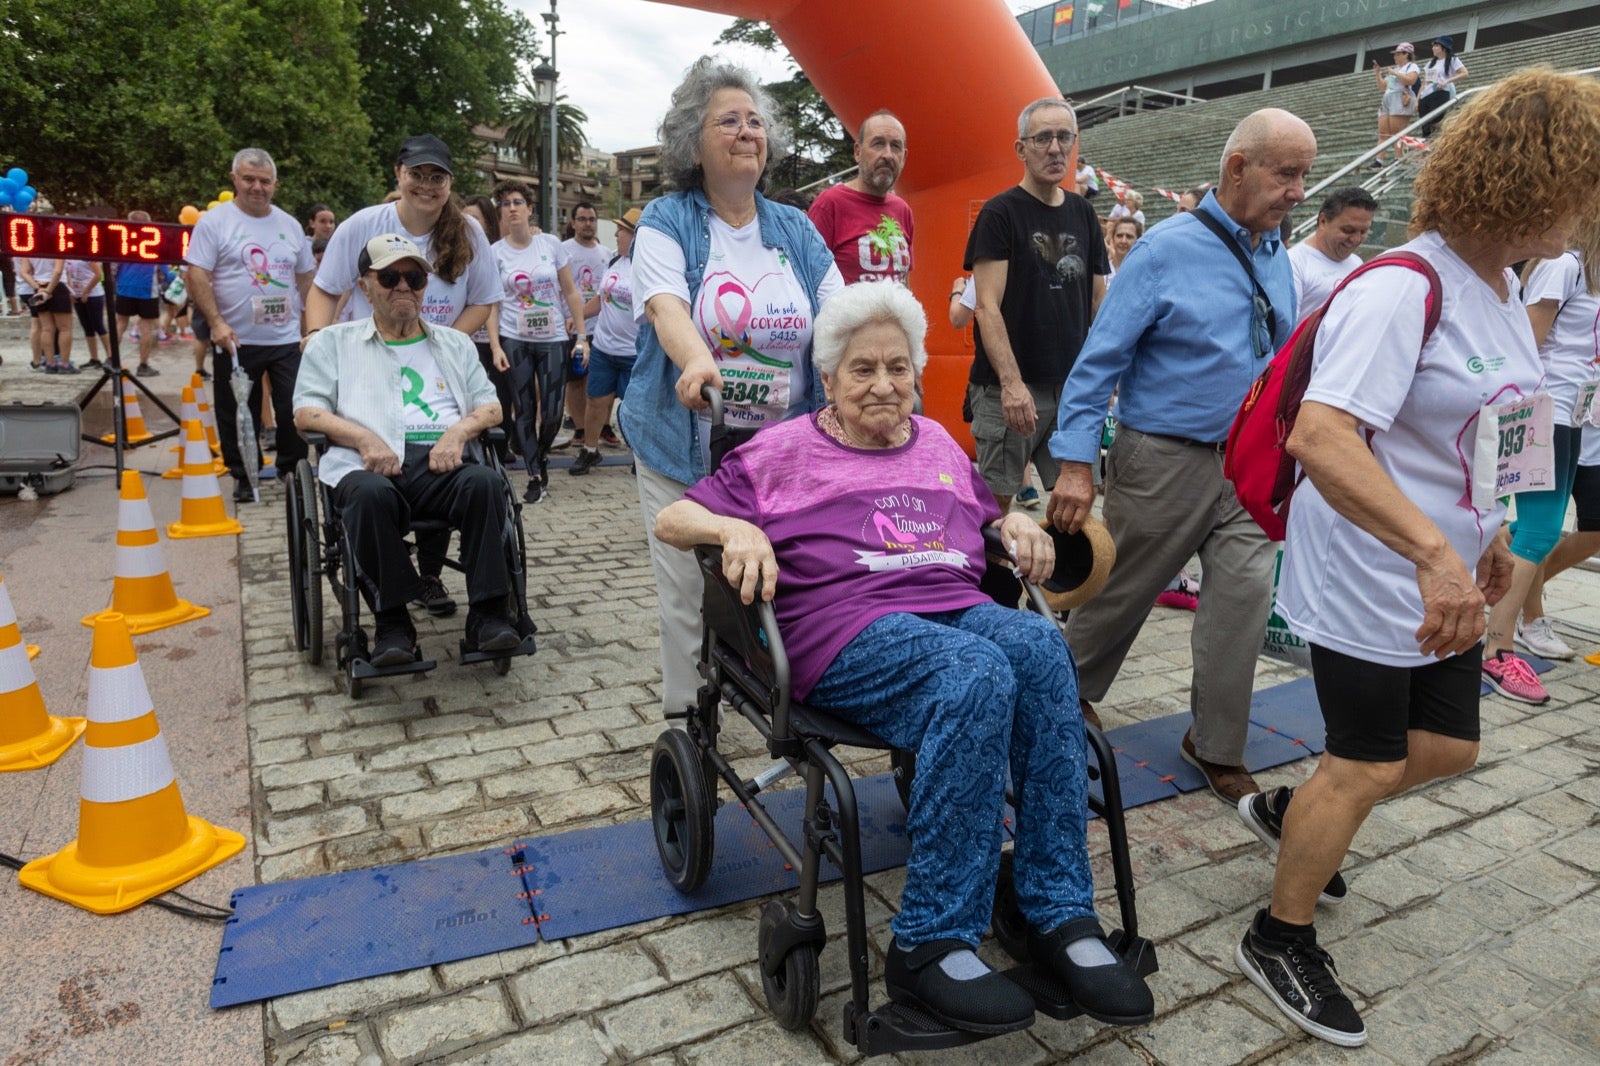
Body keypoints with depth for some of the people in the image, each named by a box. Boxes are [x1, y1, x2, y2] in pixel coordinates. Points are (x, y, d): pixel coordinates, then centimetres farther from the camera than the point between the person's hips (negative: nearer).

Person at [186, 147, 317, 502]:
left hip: (286, 339, 3)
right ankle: (243, 476, 20)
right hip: (236, 340, -2)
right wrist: (216, 322, -17)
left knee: (293, 409, 3)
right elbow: (197, 275, -7)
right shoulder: (215, 221, -2)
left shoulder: (289, 224, 11)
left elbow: (306, 277, 17)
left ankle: (293, 469, 19)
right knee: (238, 414, 7)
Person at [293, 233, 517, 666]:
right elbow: (306, 412, 9)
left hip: (445, 463, 2)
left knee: (485, 481, -33)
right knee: (371, 494, -38)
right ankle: (391, 621, -24)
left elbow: (491, 407, 18)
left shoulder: (455, 343, 28)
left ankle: (488, 613, -28)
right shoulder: (333, 342, 22)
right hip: (370, 465, -1)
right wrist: (364, 438, -11)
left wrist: (460, 430, -6)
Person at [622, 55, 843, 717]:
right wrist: (698, 360, -41)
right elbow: (666, 305, -19)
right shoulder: (667, 223, 1)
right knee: (689, 605, 1)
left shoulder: (797, 230, 12)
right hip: (685, 451, -3)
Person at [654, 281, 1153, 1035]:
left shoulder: (937, 443, 26)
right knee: (978, 671, -35)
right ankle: (930, 945, -26)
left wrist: (1019, 526, 13)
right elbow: (672, 520, 8)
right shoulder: (785, 450, 12)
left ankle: (1060, 916, -23)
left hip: (960, 609, 5)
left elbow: (989, 517, 37)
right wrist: (735, 528, -14)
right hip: (850, 631, -4)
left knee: (1038, 644, -30)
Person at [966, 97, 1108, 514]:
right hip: (1011, 388, -5)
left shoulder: (1083, 213, 13)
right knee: (996, 501, 0)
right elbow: (988, 307, -12)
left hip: (1074, 386, 6)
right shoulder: (1000, 213, -4)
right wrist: (1011, 382, -22)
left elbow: (1098, 301, 16)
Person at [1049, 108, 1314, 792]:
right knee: (1121, 595, 9)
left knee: (1245, 595, 0)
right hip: (1164, 460, -5)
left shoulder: (1275, 256, 8)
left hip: (1249, 465, 5)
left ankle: (1216, 748, 17)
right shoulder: (1167, 249, -11)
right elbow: (1100, 359, -14)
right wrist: (1076, 464, -20)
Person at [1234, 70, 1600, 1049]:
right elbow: (1321, 438, -36)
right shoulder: (1403, 291, -22)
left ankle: (1286, 811, 42)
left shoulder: (1505, 289, 8)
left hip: (1447, 578, 9)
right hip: (1371, 577, -9)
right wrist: (1434, 552, -43)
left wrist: (1489, 530, 22)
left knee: (1447, 749, 19)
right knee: (1368, 766, 3)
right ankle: (1281, 940, 25)